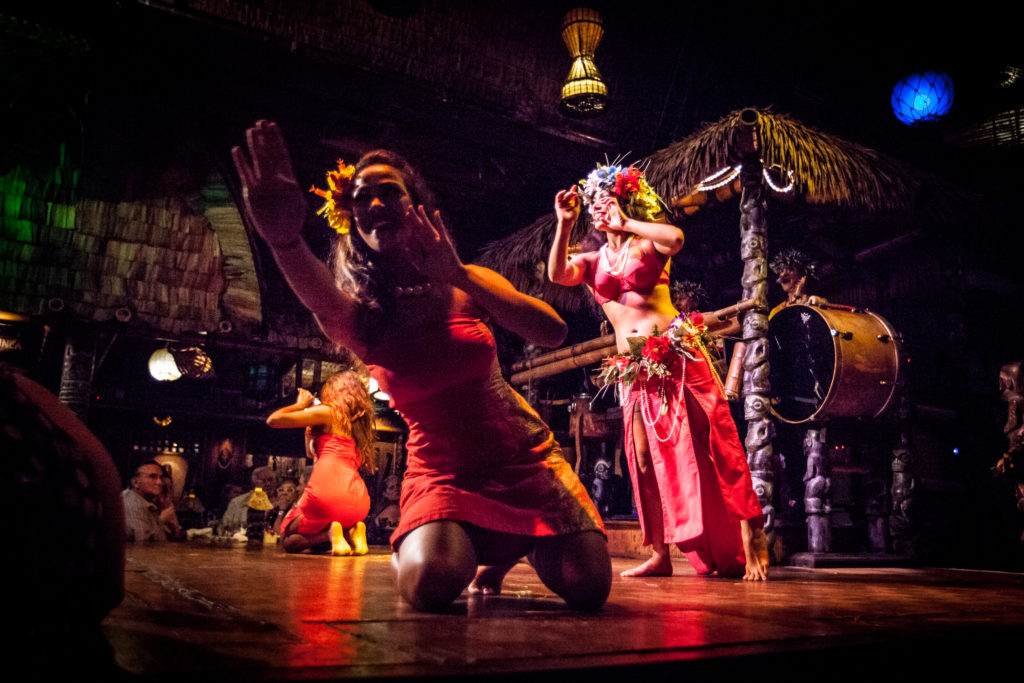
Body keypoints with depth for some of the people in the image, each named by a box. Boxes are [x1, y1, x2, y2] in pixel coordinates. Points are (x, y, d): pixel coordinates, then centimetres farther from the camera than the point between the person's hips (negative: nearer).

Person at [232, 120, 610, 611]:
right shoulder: (362, 316, -7)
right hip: (444, 472, -1)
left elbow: (552, 333, -17)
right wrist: (284, 240, -58)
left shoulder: (466, 286, -1)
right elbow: (324, 302, -34)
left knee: (587, 587, -16)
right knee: (431, 584, -31)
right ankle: (483, 547, 7)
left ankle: (506, 547, 18)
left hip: (523, 457, 2)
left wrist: (458, 275, -27)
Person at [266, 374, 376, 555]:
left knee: (287, 539, 20)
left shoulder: (327, 412, 5)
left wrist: (300, 404, 21)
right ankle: (351, 531, 2)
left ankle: (330, 532, -8)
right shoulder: (362, 425, 22)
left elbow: (273, 420, 6)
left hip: (326, 489, -6)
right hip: (359, 502, 6)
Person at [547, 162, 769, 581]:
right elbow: (557, 274, -4)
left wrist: (624, 223, -10)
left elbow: (676, 238, -18)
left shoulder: (647, 244, 5)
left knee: (709, 447, -6)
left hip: (676, 354, -4)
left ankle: (750, 544, 2)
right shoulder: (593, 262, 15)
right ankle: (659, 556, 10)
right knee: (645, 459, 3)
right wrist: (564, 224, -10)